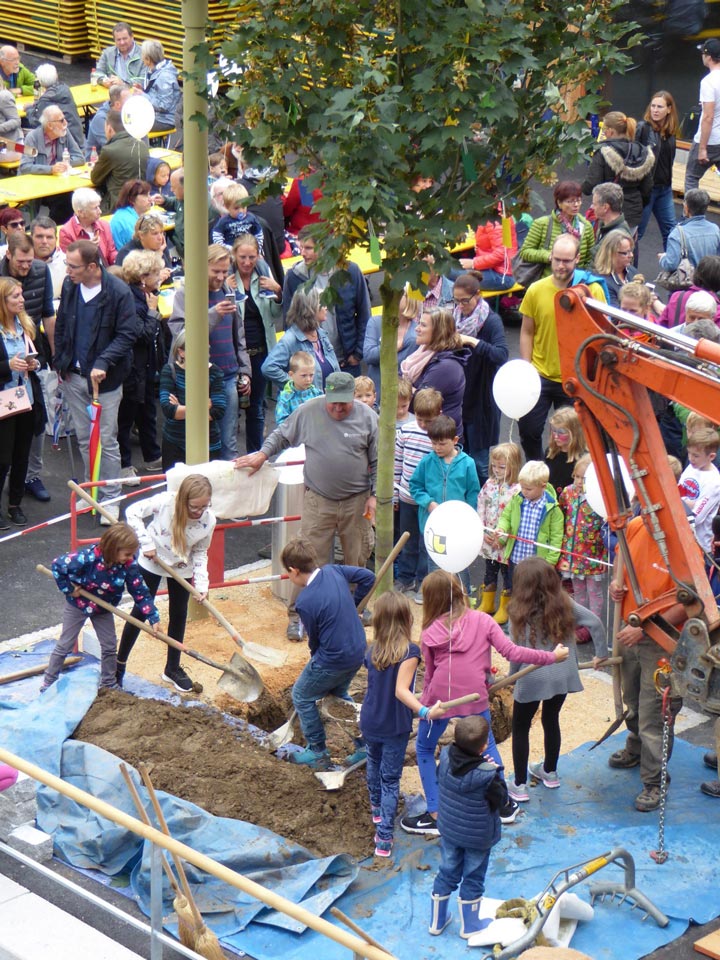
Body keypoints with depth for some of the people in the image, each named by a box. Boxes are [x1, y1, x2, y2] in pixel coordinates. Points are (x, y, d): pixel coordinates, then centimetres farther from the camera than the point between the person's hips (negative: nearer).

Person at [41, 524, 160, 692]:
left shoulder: (129, 564, -24)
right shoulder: (88, 557, -38)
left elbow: (140, 592, -17)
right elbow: (58, 565, -30)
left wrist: (153, 617, -22)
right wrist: (68, 589, -22)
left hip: (103, 608, 4)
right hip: (78, 604, -4)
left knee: (109, 646, 9)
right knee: (64, 646, 6)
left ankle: (109, 685, 28)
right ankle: (48, 684, 19)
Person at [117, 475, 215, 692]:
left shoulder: (208, 521, -21)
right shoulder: (165, 502, -31)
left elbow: (200, 553, -8)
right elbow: (132, 512, -18)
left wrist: (201, 584, -19)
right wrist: (146, 543, -23)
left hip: (182, 568, 3)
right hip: (151, 562, -3)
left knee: (179, 616, 10)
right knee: (140, 611, 4)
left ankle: (173, 668, 27)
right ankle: (119, 664, 18)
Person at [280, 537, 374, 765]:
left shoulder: (305, 602, -23)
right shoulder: (333, 571, -5)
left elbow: (314, 639, -9)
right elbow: (368, 577, 9)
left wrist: (315, 656, 13)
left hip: (333, 660, -8)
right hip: (358, 652, 8)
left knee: (302, 696, 16)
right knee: (338, 693, 31)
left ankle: (317, 751, 22)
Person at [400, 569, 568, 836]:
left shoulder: (430, 633, 1)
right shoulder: (482, 621, 1)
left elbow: (429, 674, 6)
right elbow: (511, 652, -5)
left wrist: (423, 704, 20)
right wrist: (552, 656, 2)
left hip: (440, 698, -1)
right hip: (475, 698, 2)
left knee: (425, 749, 18)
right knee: (487, 746, 26)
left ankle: (434, 816, 15)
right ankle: (503, 804, 34)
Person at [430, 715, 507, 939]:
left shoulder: (445, 758, -18)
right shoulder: (488, 775, -31)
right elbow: (501, 801, -17)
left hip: (449, 830, 5)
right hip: (479, 835, -4)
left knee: (447, 874, 21)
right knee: (473, 879, 15)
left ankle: (436, 921, 34)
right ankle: (470, 926, 32)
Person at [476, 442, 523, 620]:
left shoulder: (517, 490, -17)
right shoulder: (489, 484, 2)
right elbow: (480, 509, 4)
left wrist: (501, 533, -23)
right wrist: (483, 532, -5)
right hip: (488, 539, 6)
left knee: (508, 574, 8)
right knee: (490, 571, 21)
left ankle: (505, 608, 22)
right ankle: (487, 604, 37)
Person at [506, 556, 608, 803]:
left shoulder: (520, 615, -16)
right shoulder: (565, 605, -4)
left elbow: (518, 652, -15)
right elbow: (595, 622, -5)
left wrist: (511, 678, -1)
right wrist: (600, 654, 6)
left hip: (532, 679, -5)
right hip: (563, 676, 5)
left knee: (520, 727, 13)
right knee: (551, 720, 26)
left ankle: (519, 785, 15)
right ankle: (550, 773, 43)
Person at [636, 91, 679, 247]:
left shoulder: (670, 132, 6)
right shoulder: (642, 128, -14)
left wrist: (668, 181, 14)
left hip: (664, 188, 7)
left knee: (670, 230, 12)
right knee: (636, 231, 2)